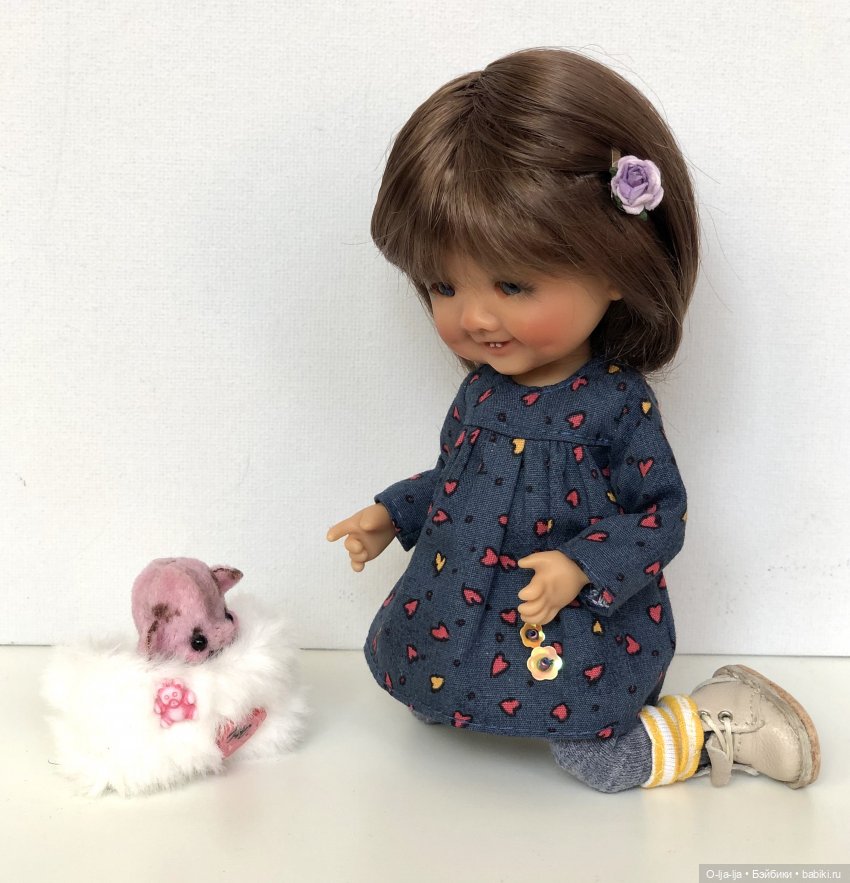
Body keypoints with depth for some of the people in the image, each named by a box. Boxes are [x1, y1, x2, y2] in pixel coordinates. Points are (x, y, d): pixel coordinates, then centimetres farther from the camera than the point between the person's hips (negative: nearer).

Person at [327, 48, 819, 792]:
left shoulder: (616, 403, -20)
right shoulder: (482, 387, -2)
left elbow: (663, 513, -14)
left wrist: (581, 565, -26)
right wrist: (393, 513, 10)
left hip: (579, 626, -6)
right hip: (470, 614, 6)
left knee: (597, 763, -4)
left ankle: (716, 726, 15)